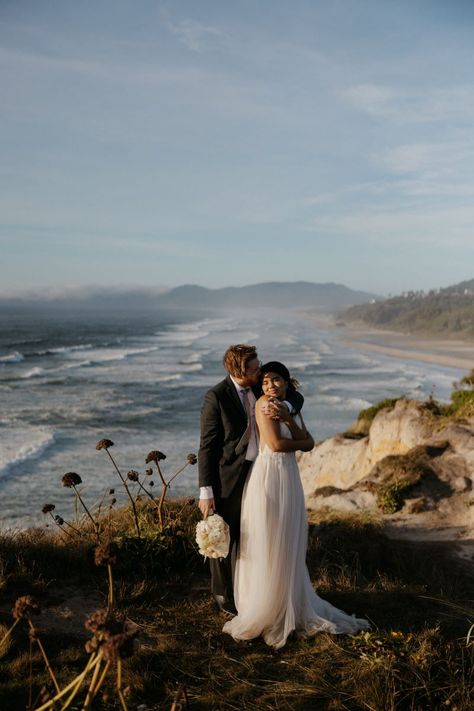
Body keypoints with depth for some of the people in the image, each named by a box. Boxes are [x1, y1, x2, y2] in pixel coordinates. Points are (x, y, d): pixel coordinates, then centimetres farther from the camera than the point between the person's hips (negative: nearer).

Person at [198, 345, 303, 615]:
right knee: (225, 537, 9)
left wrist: (284, 407, -24)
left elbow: (297, 397, 2)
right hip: (229, 476, -6)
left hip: (260, 471, 6)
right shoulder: (217, 396, -17)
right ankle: (224, 595, 30)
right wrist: (206, 491, -16)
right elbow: (207, 445, -15)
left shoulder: (260, 386, 0)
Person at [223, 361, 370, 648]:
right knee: (267, 547, 3)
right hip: (269, 477, -7)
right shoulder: (264, 403, -9)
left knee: (289, 547, 16)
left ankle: (289, 607, 29)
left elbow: (308, 443, 1)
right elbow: (276, 444, -17)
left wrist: (288, 417, -10)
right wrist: (300, 442, 0)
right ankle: (264, 611, 17)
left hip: (290, 478, 7)